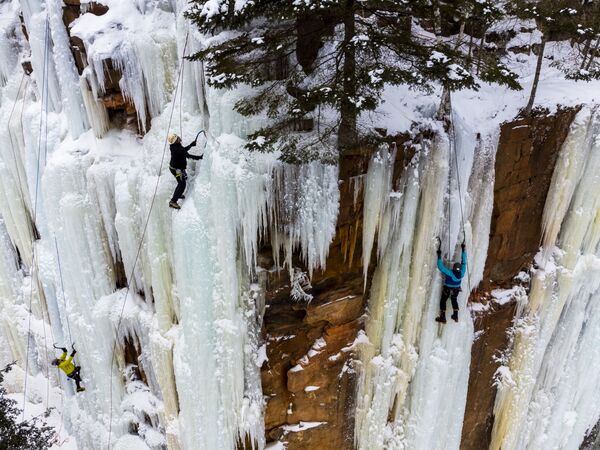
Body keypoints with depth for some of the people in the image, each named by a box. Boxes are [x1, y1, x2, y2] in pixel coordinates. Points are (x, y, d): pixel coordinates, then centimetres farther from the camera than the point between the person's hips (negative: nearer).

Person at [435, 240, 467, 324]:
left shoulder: (450, 273, -39)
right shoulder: (462, 273, -27)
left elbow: (441, 267, -40)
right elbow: (464, 262, -16)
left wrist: (439, 255, -38)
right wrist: (463, 249, -11)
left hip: (447, 289, -4)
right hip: (456, 290, 4)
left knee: (443, 301, 15)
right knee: (454, 300, 29)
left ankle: (443, 317, 17)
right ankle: (455, 316, 34)